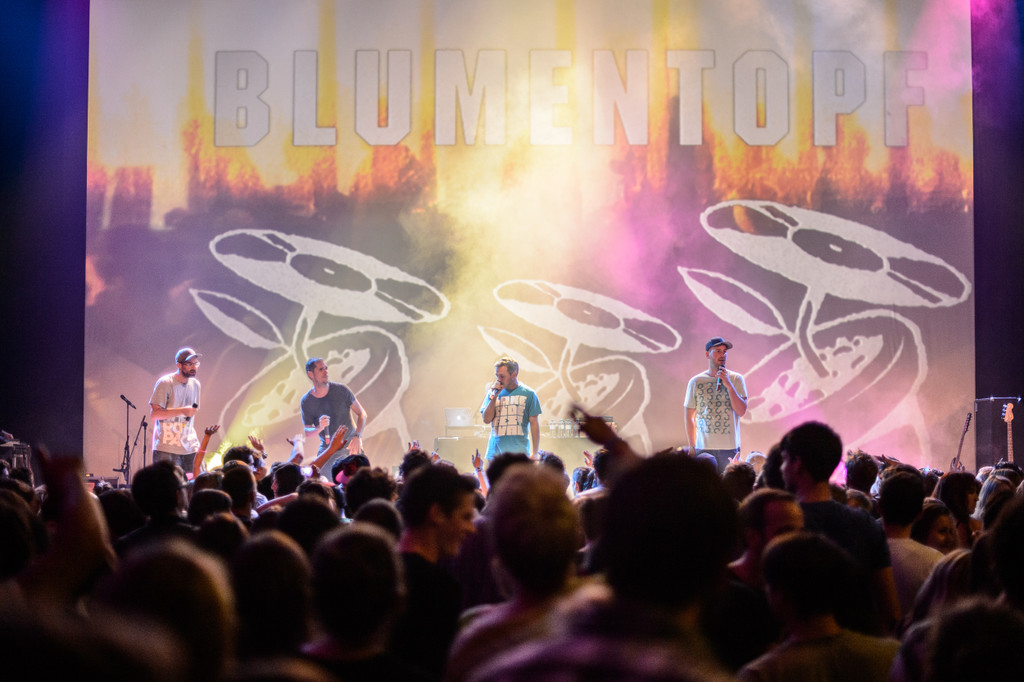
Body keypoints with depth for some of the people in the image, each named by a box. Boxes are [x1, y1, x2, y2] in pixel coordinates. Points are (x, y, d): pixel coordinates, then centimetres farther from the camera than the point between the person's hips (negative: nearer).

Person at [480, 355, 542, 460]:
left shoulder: (528, 393, 3)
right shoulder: (493, 392, 11)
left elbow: (534, 423, 3)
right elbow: (487, 420, 3)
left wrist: (534, 453, -2)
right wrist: (494, 396, -6)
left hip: (518, 451, -2)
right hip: (494, 451, 2)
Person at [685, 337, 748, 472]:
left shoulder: (736, 379, 4)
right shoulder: (695, 382, 5)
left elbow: (741, 411, -5)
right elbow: (689, 417, 9)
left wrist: (728, 385, -13)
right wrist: (692, 446, 5)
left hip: (730, 447, 0)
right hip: (703, 448, 0)